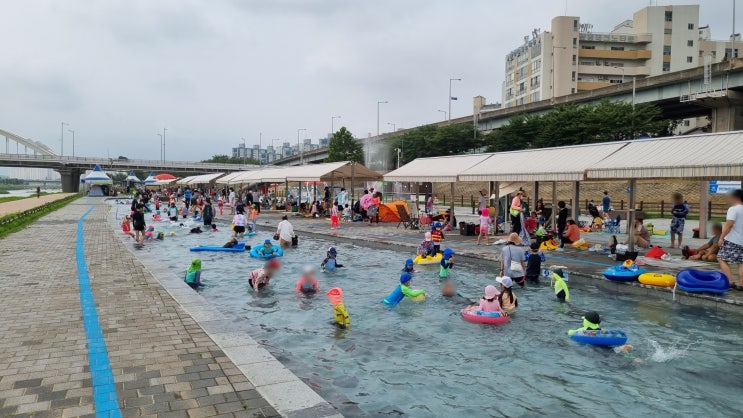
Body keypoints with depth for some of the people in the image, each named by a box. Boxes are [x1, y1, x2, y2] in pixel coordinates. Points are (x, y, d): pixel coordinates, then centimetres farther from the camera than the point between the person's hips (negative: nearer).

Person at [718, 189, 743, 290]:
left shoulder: (733, 209, -12)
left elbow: (729, 224, -20)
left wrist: (721, 237, -17)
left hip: (731, 240, -8)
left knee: (722, 259, -1)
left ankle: (729, 282, -9)